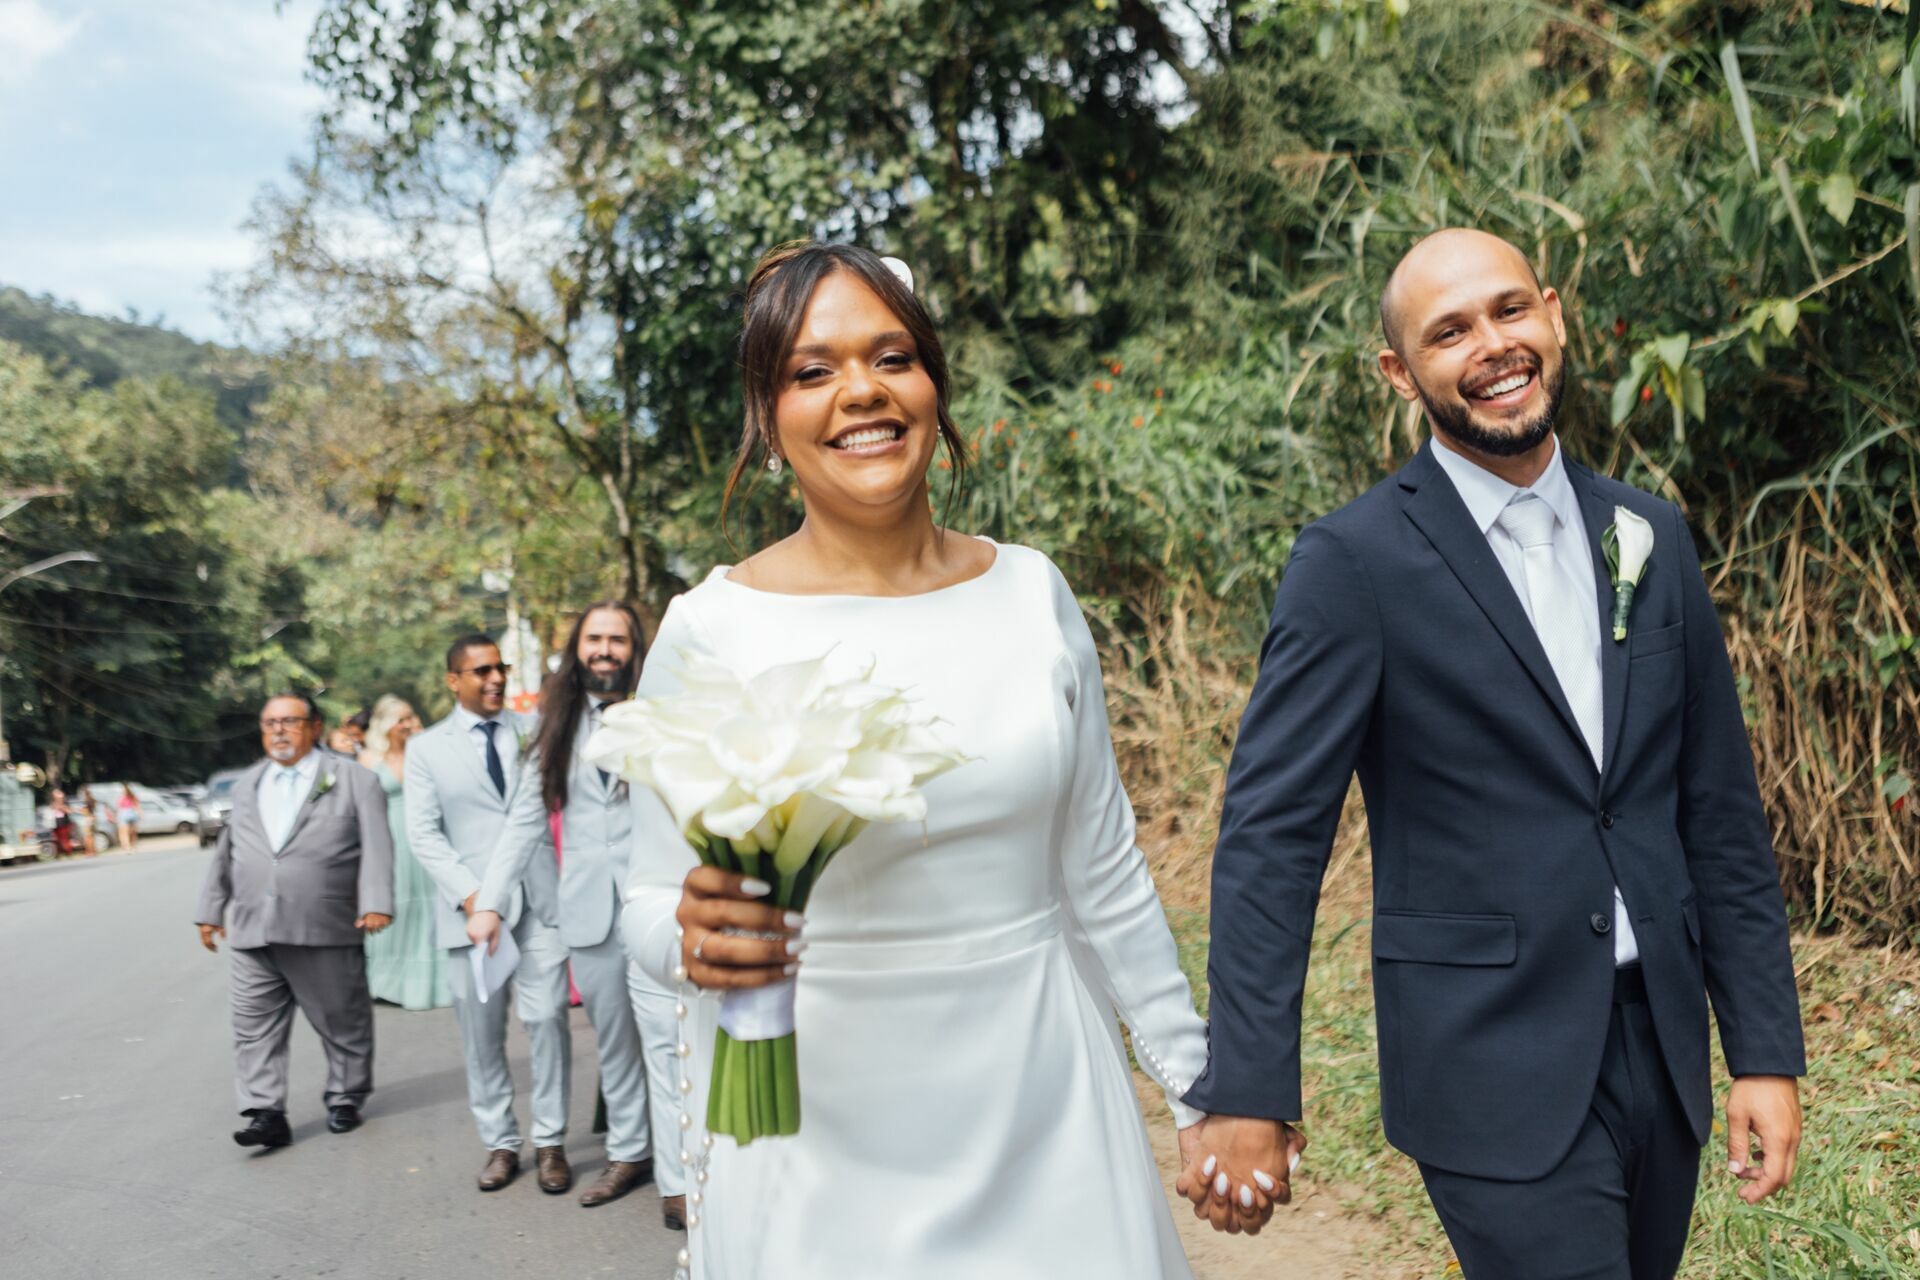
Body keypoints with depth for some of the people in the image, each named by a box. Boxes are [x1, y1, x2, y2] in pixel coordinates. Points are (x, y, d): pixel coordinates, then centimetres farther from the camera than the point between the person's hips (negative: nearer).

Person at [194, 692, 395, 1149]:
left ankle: (345, 1098, 24)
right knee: (256, 1028, 0)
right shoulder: (245, 785, 18)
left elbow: (376, 845, -7)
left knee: (343, 1023, 7)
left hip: (326, 934, -4)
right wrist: (211, 910, 20)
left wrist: (376, 904, -18)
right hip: (253, 934, 4)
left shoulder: (353, 780, 1)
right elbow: (225, 853, 23)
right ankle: (266, 1113, 5)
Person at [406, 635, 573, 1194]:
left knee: (547, 1018, -4)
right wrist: (467, 892, -10)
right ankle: (500, 1143, 20)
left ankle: (550, 1142, 9)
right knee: (481, 1033, 6)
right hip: (471, 904, 0)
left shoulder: (535, 729, 11)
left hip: (539, 899, 0)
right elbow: (423, 833, 0)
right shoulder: (426, 748, 7)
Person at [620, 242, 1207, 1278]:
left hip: (1047, 1103, 3)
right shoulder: (713, 628, -11)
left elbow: (1102, 870, 6)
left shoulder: (1031, 591, -2)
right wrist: (698, 935, -25)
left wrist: (1195, 1079, 9)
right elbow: (652, 899, -3)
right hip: (825, 1134, -2)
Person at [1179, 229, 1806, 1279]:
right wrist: (1245, 1094, -15)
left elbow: (1720, 812, 8)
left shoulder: (1652, 539, 5)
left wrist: (1767, 1050, 6)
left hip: (1661, 1053, 6)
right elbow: (1270, 836, -13)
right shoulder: (1353, 563, -12)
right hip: (1494, 1073, -6)